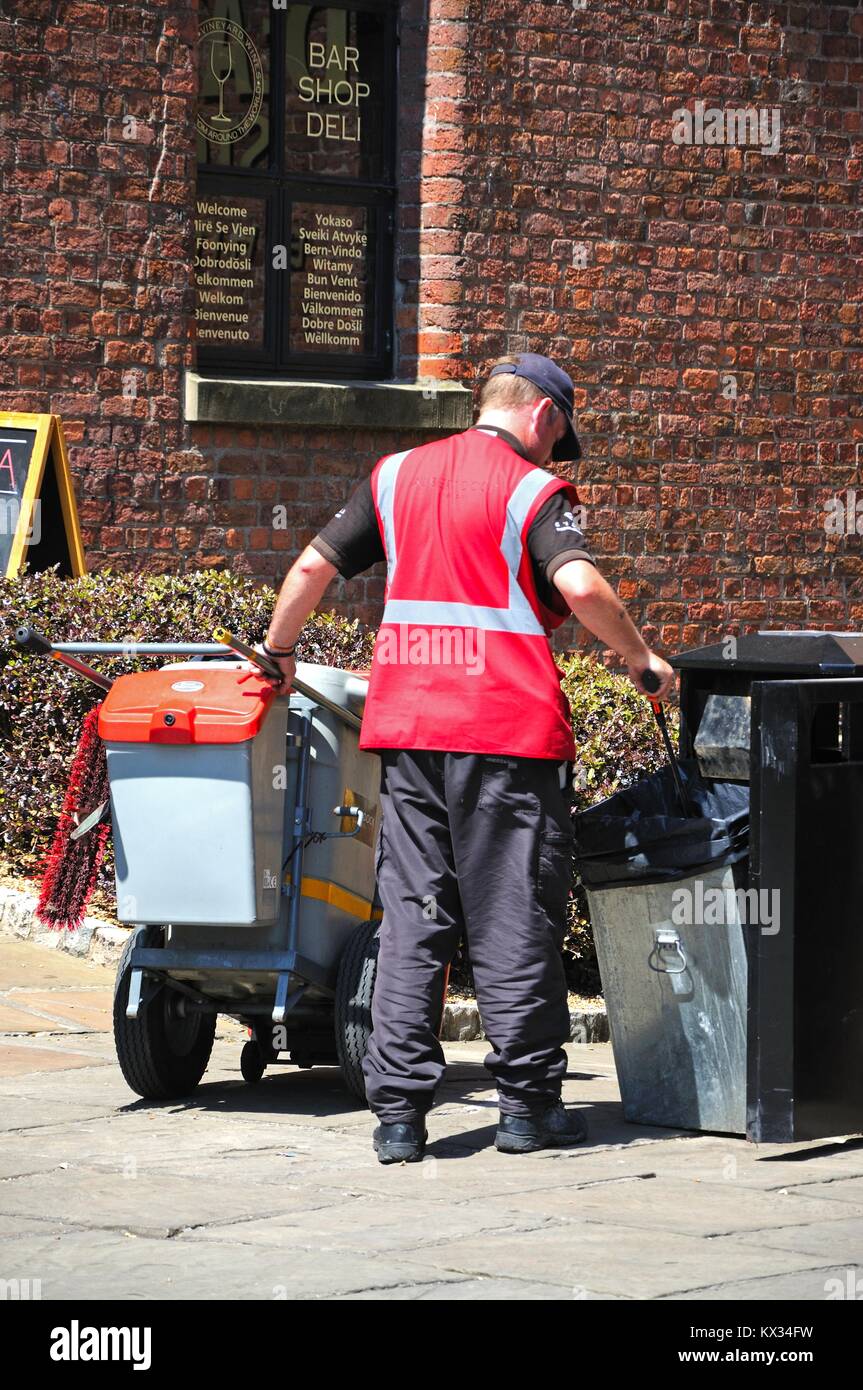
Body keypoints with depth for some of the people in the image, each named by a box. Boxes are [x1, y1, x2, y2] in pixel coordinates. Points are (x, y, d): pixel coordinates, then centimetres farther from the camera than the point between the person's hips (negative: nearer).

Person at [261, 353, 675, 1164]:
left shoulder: (395, 476, 13)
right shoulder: (531, 489, -4)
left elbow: (314, 566, 16)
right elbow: (580, 585, -18)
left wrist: (278, 652, 30)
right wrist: (641, 658, -5)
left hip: (404, 724, 5)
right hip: (508, 729, -5)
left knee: (411, 916, 6)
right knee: (514, 917, 3)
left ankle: (398, 1110, 2)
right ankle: (527, 1103, 8)